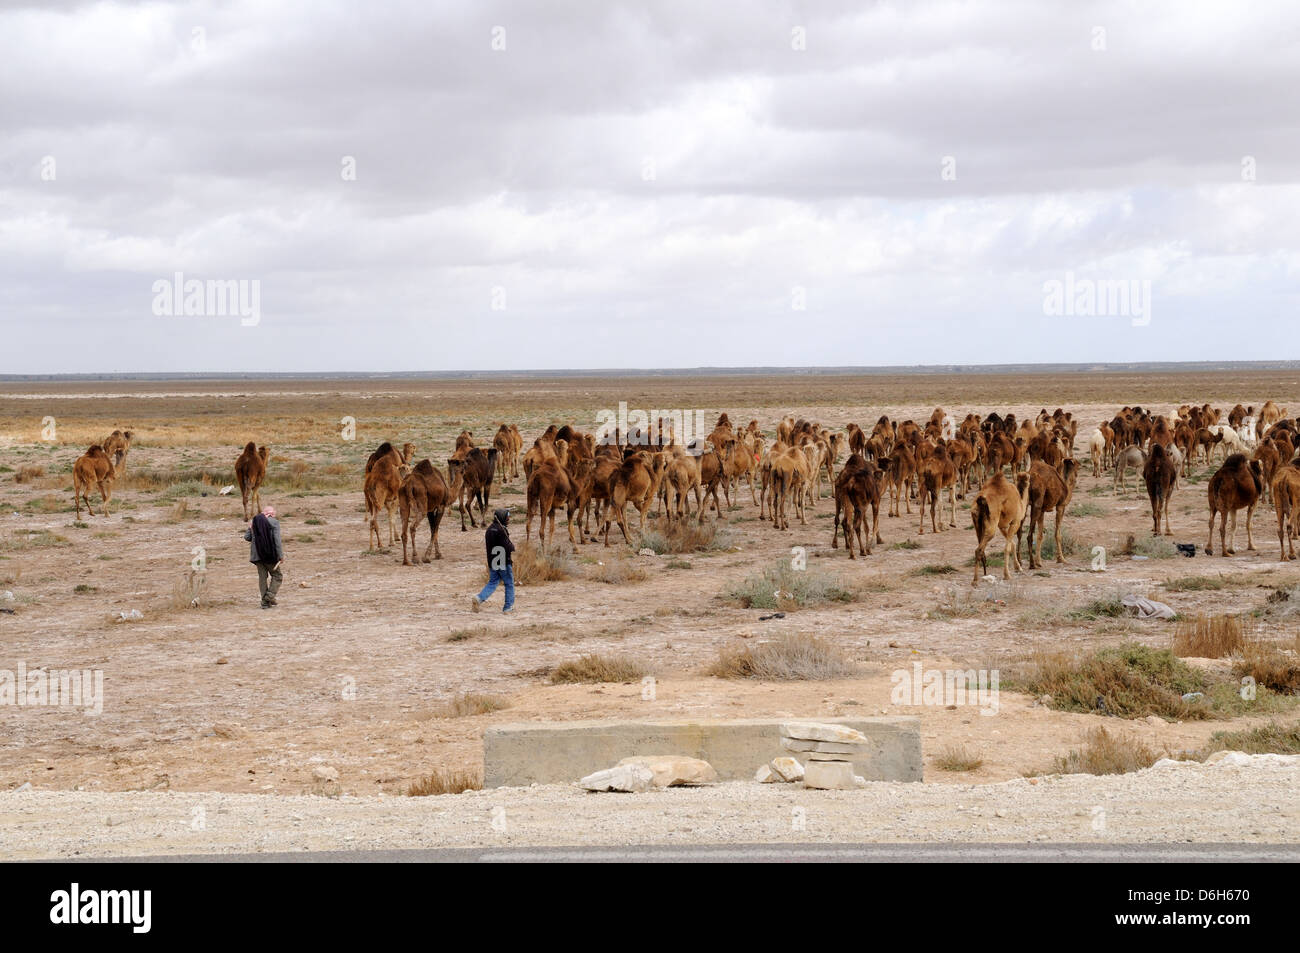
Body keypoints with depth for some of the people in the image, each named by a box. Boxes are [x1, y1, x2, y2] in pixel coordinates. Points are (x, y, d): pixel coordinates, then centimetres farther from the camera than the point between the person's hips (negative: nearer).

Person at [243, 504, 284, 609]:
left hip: (257, 554, 5)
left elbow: (247, 537, 11)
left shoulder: (254, 522, 8)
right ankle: (269, 597, -6)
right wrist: (281, 556, -11)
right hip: (270, 554, -5)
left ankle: (265, 602, 7)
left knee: (262, 577, 10)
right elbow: (277, 540, -13)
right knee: (277, 575, 9)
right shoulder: (274, 522, -7)